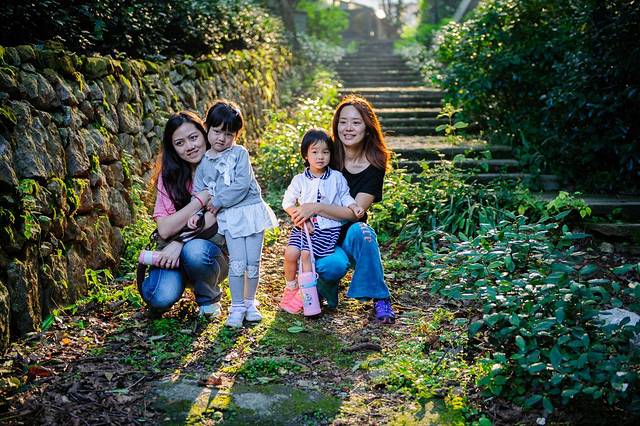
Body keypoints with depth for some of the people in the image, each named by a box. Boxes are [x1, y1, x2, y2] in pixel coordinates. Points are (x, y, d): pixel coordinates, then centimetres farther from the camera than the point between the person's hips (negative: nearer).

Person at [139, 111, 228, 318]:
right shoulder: (169, 176, 0)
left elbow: (217, 221, -13)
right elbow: (165, 229, -12)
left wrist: (180, 243, -22)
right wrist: (200, 200, -22)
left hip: (214, 249, 0)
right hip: (173, 252, 1)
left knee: (195, 251, -36)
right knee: (160, 299, -29)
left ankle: (209, 299, -5)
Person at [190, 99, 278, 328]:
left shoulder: (239, 153, -3)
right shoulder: (203, 162, 7)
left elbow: (242, 185, -15)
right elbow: (198, 191, 8)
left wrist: (218, 201, -13)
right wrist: (195, 212, -10)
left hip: (251, 210, -1)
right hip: (229, 217, 1)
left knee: (253, 262, 5)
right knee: (237, 263, -6)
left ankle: (250, 302, 23)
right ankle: (237, 306, 9)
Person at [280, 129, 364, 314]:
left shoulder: (337, 177, 4)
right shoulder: (299, 180, 4)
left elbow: (344, 196, 12)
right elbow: (288, 203, 7)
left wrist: (354, 207, -8)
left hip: (327, 227, -2)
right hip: (304, 225, 2)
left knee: (306, 254, -20)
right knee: (290, 253, -16)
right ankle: (290, 288, 9)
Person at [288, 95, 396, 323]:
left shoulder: (374, 166, -6)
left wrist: (317, 207, -24)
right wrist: (304, 215, -19)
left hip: (350, 235, 1)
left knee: (360, 231, -36)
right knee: (333, 266, -34)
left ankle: (380, 299, -18)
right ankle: (325, 286, 5)